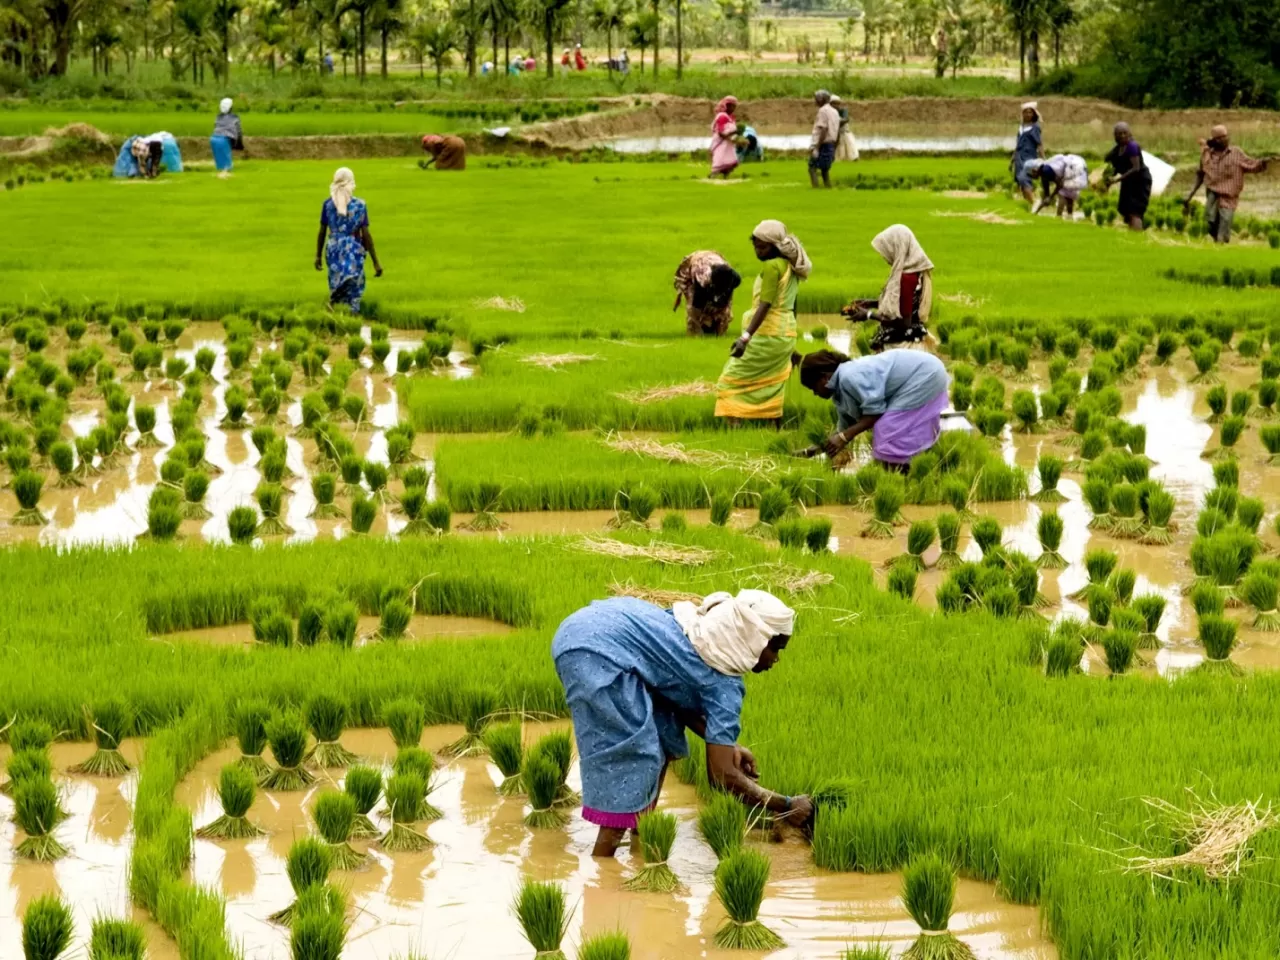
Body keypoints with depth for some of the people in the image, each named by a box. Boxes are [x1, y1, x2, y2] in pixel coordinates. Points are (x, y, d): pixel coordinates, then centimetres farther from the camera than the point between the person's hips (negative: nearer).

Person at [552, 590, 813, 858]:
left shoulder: (708, 628, 14)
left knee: (664, 732, 18)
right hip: (597, 650, -10)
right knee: (631, 758, -6)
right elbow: (722, 775, -11)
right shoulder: (724, 683, -10)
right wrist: (786, 805, 0)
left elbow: (679, 696, 24)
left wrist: (727, 745, 18)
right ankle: (601, 861, -4)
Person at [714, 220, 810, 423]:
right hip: (786, 333, 9)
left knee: (732, 380, -5)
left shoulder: (772, 266, -15)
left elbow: (765, 305, -23)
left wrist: (746, 336, -31)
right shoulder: (791, 266, 11)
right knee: (771, 389, 12)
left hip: (767, 334, -9)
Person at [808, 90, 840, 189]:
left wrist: (816, 148, -21)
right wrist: (834, 150, 24)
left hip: (822, 144, -9)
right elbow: (838, 133, 18)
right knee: (825, 170, 14)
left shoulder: (823, 110, -11)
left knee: (812, 168, -9)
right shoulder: (834, 112, 17)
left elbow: (823, 130, -20)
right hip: (831, 144, 9)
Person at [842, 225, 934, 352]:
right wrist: (871, 303, 14)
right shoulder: (912, 272, 8)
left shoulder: (907, 277, -22)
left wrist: (869, 315, -13)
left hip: (901, 346, -10)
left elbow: (903, 322, -22)